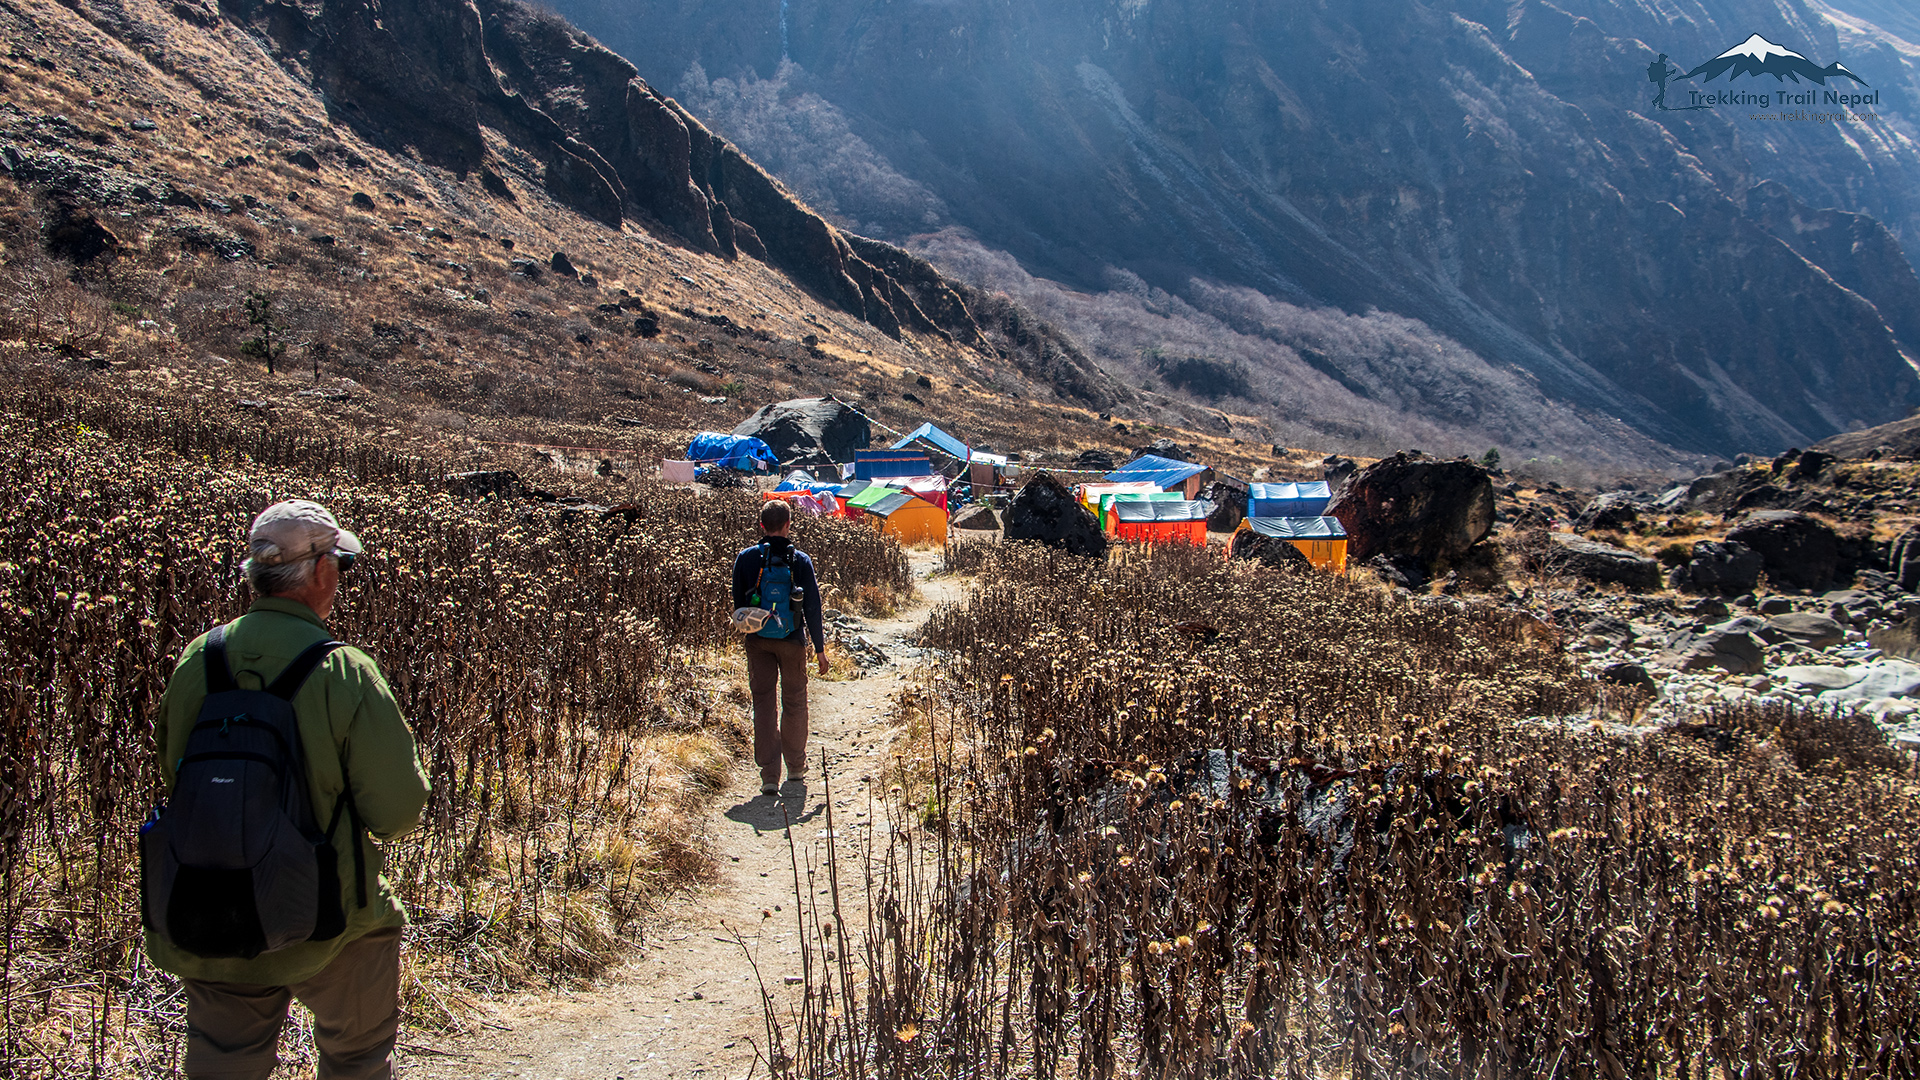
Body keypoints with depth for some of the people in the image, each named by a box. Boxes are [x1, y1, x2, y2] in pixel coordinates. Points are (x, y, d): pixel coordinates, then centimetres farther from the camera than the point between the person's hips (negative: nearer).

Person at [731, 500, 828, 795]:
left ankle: (769, 775, -4)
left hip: (757, 640, 1)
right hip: (791, 640, -1)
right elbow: (812, 607, -6)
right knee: (794, 701, 15)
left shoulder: (745, 558, -3)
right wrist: (820, 648, 1)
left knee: (763, 702, 5)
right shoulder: (800, 561, -7)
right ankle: (796, 766, 28)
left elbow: (738, 602, 5)